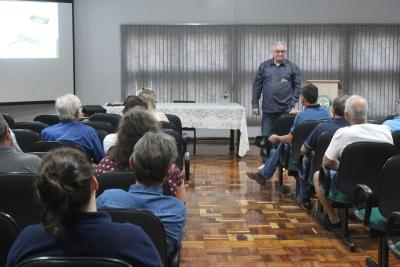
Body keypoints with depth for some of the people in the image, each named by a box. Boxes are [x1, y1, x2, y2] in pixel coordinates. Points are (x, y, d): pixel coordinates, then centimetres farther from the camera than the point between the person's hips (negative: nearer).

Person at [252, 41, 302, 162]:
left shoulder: (292, 67, 4)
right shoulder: (264, 66, 7)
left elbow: (297, 87, 4)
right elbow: (257, 86, 8)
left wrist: (293, 104, -4)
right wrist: (255, 104, 3)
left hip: (286, 109, -1)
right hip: (268, 108, 1)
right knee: (266, 136, 4)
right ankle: (265, 161, 13)